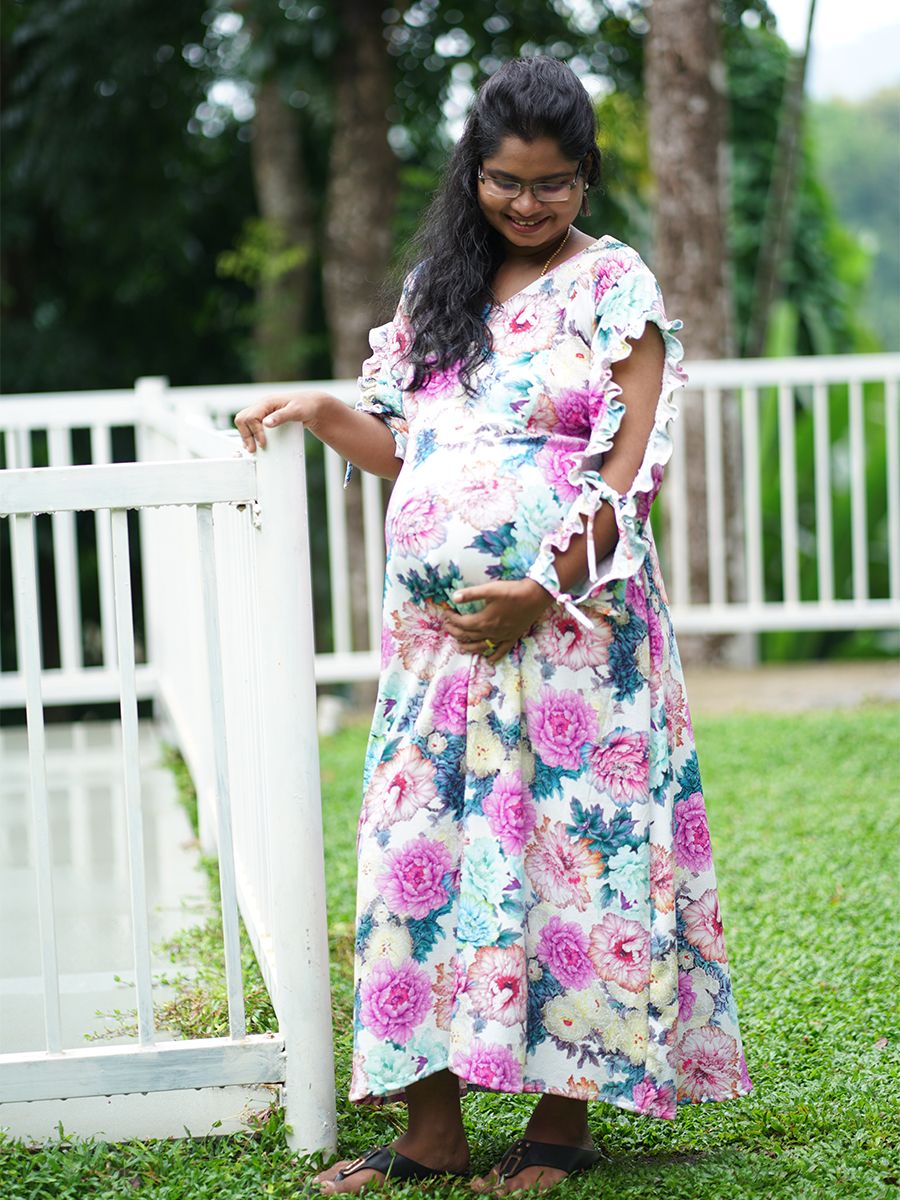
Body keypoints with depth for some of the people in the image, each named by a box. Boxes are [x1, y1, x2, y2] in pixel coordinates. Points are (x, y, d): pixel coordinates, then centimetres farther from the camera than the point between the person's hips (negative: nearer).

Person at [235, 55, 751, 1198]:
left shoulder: (615, 284, 1)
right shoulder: (437, 288, 17)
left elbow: (635, 466, -7)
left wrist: (544, 591, -14)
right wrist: (323, 412, 3)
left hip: (572, 623, -5)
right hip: (438, 626, 5)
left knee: (570, 844, -4)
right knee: (421, 848, 1)